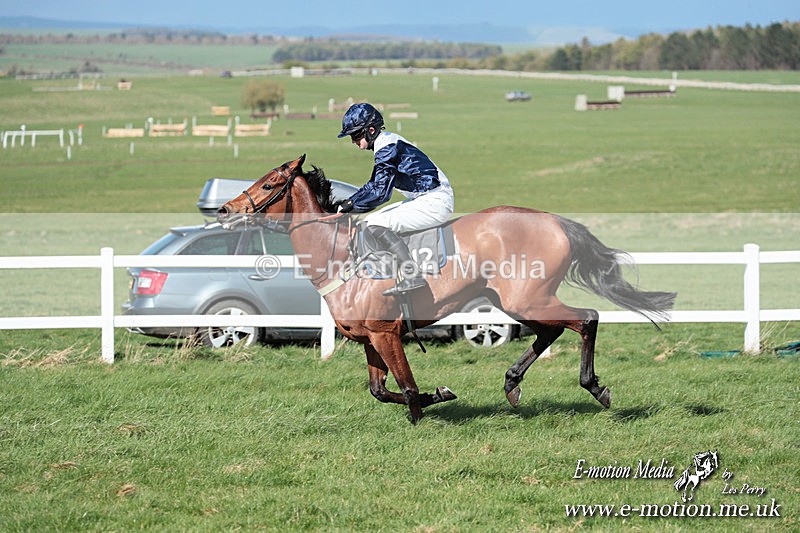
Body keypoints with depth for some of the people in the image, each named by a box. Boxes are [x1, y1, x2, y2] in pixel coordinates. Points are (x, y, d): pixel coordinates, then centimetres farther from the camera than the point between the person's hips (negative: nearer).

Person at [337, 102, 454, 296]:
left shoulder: (387, 147, -16)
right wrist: (348, 203, 13)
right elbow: (374, 185, 24)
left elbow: (380, 192, -20)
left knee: (376, 224, -20)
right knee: (369, 221, 13)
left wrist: (352, 206, -10)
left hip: (435, 202, -11)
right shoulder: (387, 142, 14)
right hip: (426, 200, 11)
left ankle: (411, 276, -27)